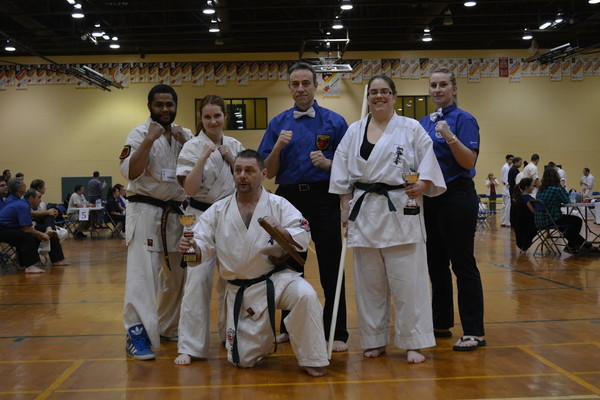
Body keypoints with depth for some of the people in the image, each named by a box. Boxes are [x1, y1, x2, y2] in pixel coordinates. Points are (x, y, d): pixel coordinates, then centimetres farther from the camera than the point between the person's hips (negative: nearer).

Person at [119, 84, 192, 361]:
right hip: (145, 210, -6)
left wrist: (186, 145, -10)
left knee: (176, 273, 13)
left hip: (175, 212, 6)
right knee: (142, 272, -13)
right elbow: (129, 171, -20)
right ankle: (136, 334, -9)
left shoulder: (185, 135, 9)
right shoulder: (140, 134, -7)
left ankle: (167, 327, 29)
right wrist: (150, 139, -24)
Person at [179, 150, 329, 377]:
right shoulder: (218, 211, 1)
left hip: (276, 279, -2)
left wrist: (280, 231, -33)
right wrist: (192, 247, -27)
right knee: (243, 360, 4)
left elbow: (303, 236, -13)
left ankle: (311, 361, -14)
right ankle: (263, 339, 41)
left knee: (305, 296, -35)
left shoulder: (278, 205, -4)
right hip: (240, 291, 2)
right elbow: (203, 248, -3)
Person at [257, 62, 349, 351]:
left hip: (324, 200, -3)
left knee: (330, 269, -1)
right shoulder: (278, 124, 8)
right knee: (290, 267, 13)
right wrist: (278, 147, -12)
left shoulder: (334, 121, 1)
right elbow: (268, 172, 5)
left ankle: (337, 333, 7)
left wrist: (327, 163, -16)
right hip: (288, 198, 3)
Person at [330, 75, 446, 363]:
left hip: (400, 212, -3)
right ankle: (375, 340, 20)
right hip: (364, 212, 3)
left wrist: (422, 186, -18)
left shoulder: (411, 129, 3)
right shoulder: (354, 131, 10)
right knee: (369, 282, 8)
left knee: (407, 281, -3)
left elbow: (428, 166, 0)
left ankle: (413, 343, 8)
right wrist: (345, 206, 3)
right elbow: (342, 174, 10)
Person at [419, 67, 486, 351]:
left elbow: (469, 161, -18)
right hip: (430, 198, 7)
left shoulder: (464, 120, -7)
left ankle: (474, 332, 2)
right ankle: (441, 323, 24)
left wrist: (450, 137, -30)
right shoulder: (424, 122, 13)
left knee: (462, 264, -5)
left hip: (457, 197, -7)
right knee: (436, 264, 12)